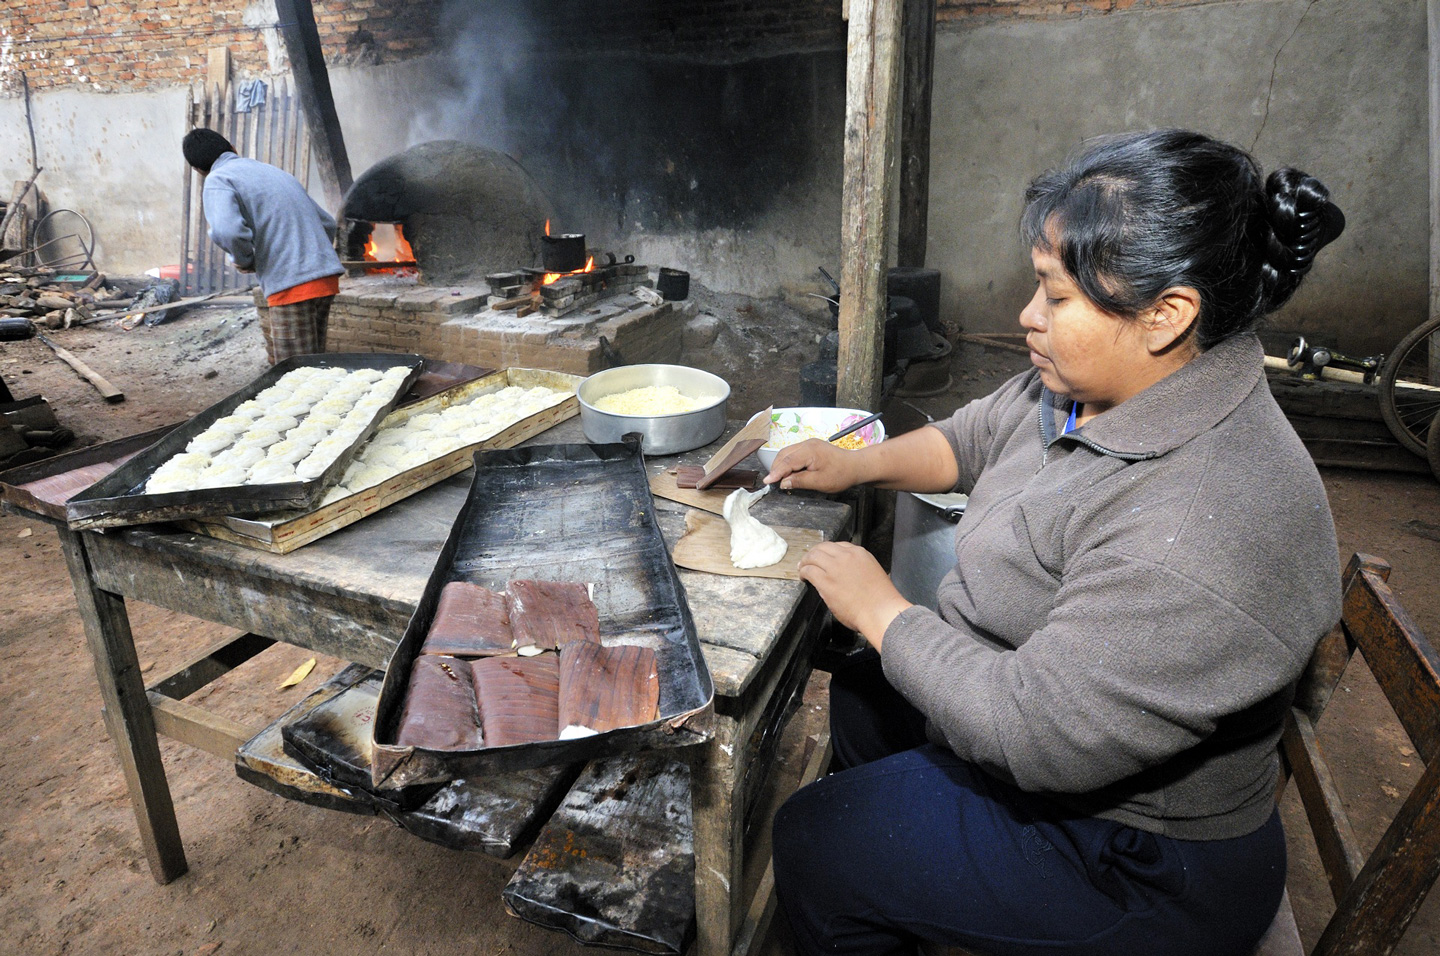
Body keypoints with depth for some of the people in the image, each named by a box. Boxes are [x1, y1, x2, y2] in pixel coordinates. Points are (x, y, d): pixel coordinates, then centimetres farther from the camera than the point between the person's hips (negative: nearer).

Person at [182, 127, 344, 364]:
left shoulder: (217, 180, 1)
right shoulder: (273, 171, 23)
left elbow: (226, 231, -20)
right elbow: (327, 222, 25)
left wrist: (246, 262, 0)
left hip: (290, 285, -8)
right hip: (326, 276, 8)